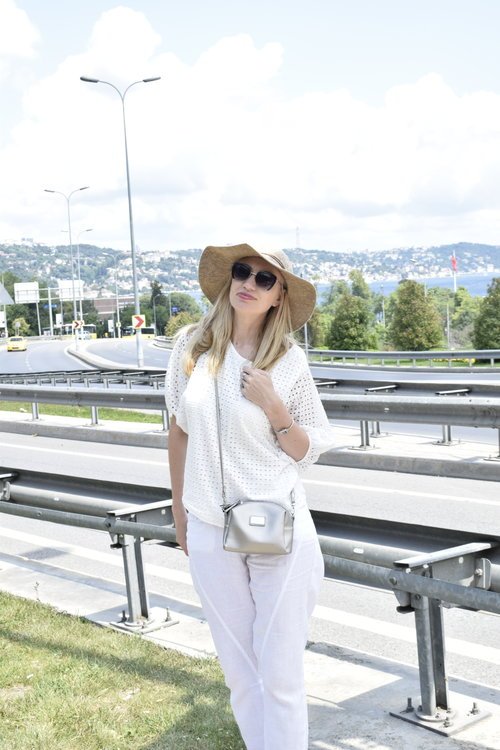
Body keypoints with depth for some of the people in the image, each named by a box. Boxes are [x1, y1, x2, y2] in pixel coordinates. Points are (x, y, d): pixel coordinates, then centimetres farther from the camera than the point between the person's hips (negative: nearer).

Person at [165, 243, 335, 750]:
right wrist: (178, 512, 15)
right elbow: (179, 432, 10)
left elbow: (308, 451, 1)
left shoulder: (289, 361, -4)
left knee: (280, 669, 4)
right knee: (238, 665, 14)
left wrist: (273, 405, -16)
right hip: (210, 529, 2)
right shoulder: (192, 347, 1)